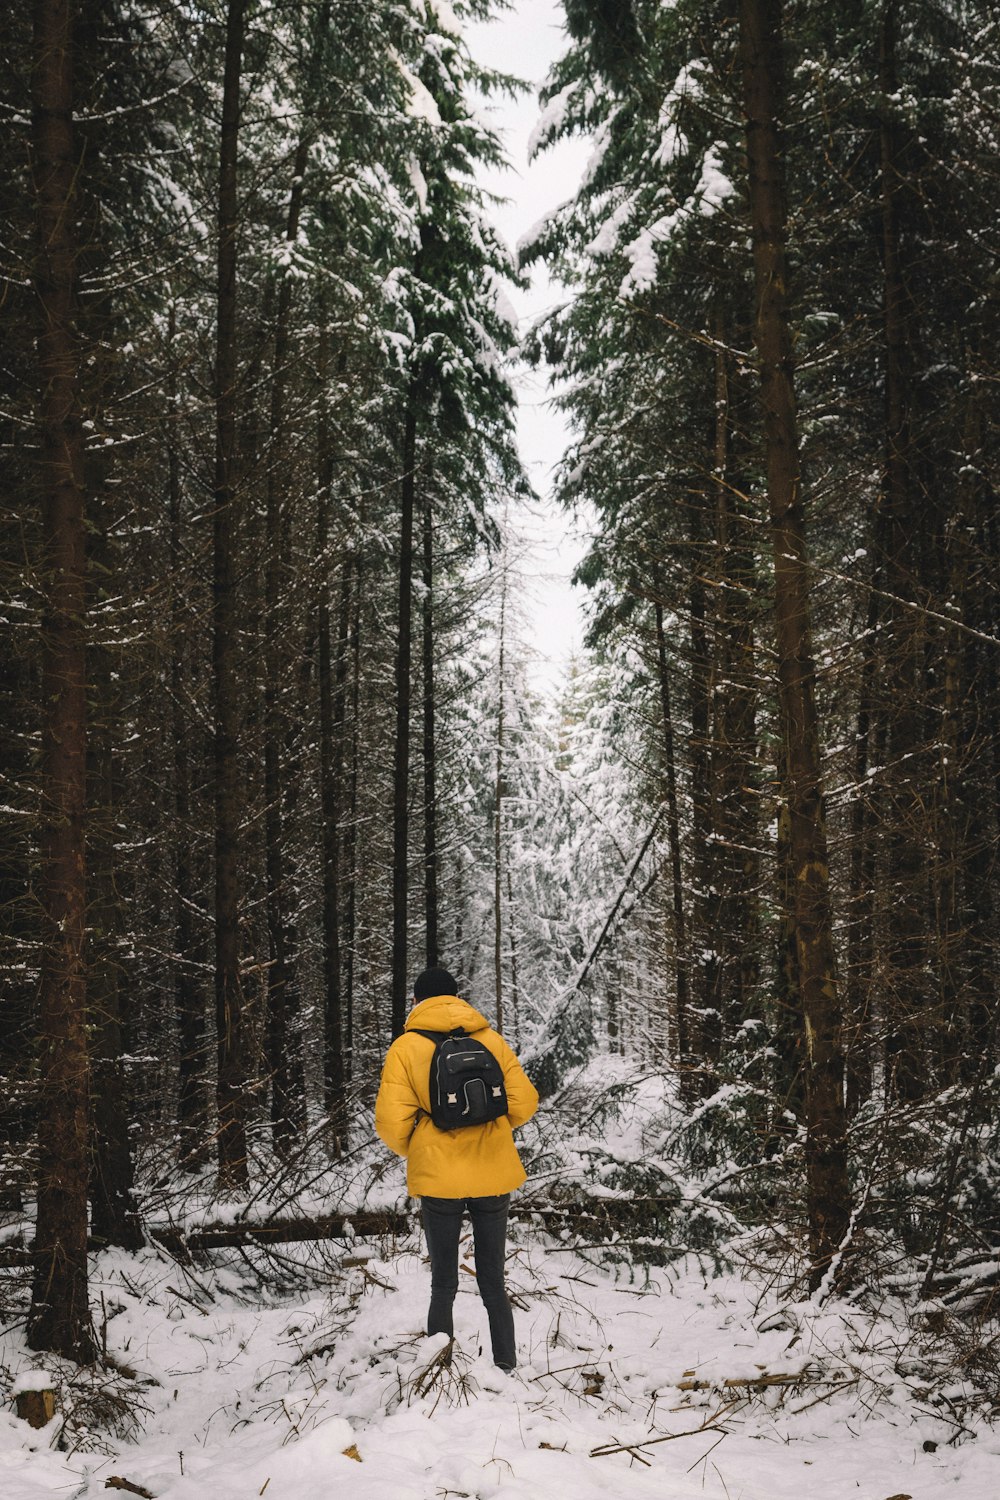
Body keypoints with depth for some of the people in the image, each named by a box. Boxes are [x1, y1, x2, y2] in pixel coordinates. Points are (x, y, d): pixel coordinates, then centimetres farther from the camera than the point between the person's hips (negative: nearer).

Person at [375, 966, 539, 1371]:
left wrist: (412, 1151, 9)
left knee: (443, 1285, 9)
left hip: (438, 1179, -2)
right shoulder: (491, 1038, 3)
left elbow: (391, 1122, -11)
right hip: (494, 1176, 2)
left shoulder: (406, 1047, -5)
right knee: (493, 1283, 13)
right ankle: (507, 1369, 15)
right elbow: (524, 1102, 1)